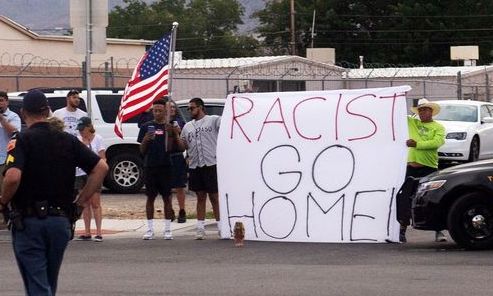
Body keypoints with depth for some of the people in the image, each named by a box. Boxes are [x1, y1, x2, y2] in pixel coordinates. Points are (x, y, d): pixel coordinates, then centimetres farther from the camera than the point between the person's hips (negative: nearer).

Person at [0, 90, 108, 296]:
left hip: (28, 222, -5)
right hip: (60, 220, 5)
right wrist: (81, 201, 6)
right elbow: (101, 167, 1)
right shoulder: (68, 141, 5)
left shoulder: (21, 141, -9)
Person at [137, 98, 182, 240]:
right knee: (150, 197, 5)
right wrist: (145, 140, -14)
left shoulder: (170, 127, 3)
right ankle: (150, 230, 11)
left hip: (165, 166, -1)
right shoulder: (146, 127, 5)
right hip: (150, 166, 1)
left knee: (167, 197, 3)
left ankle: (167, 230, 9)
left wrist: (174, 135, -17)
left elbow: (171, 148, -3)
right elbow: (142, 151, 5)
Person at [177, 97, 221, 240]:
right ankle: (200, 228, 11)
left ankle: (220, 227, 6)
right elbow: (184, 146, 16)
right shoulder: (187, 126, 18)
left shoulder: (213, 120, 1)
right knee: (200, 197, 9)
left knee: (214, 196, 0)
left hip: (211, 164, -5)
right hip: (195, 166, 5)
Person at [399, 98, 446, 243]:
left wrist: (417, 144, -19)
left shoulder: (438, 127, 3)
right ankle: (402, 230, 7)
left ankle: (439, 231, 1)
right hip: (412, 167, 3)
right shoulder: (412, 122, 15)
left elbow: (437, 142, -14)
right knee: (407, 199, 3)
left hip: (430, 167, -3)